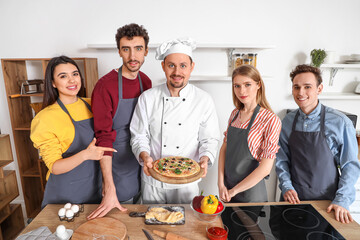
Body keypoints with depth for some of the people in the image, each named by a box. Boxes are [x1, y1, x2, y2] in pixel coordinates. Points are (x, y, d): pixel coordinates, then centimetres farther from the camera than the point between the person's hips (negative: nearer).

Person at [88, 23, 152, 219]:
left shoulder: (146, 81, -1)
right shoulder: (106, 86, -21)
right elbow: (104, 138, -22)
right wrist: (109, 190, -23)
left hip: (141, 164, 5)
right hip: (117, 168, -5)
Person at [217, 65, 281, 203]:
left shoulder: (271, 120, -17)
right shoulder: (235, 114, 1)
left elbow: (266, 168, -18)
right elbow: (224, 147, 3)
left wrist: (233, 191, -12)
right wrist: (221, 183, -5)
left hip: (250, 191, -5)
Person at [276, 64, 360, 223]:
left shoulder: (340, 122, -12)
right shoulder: (288, 121, -3)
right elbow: (281, 159, 2)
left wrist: (341, 201, -13)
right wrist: (286, 186, -7)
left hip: (326, 201, -2)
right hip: (293, 198, 3)